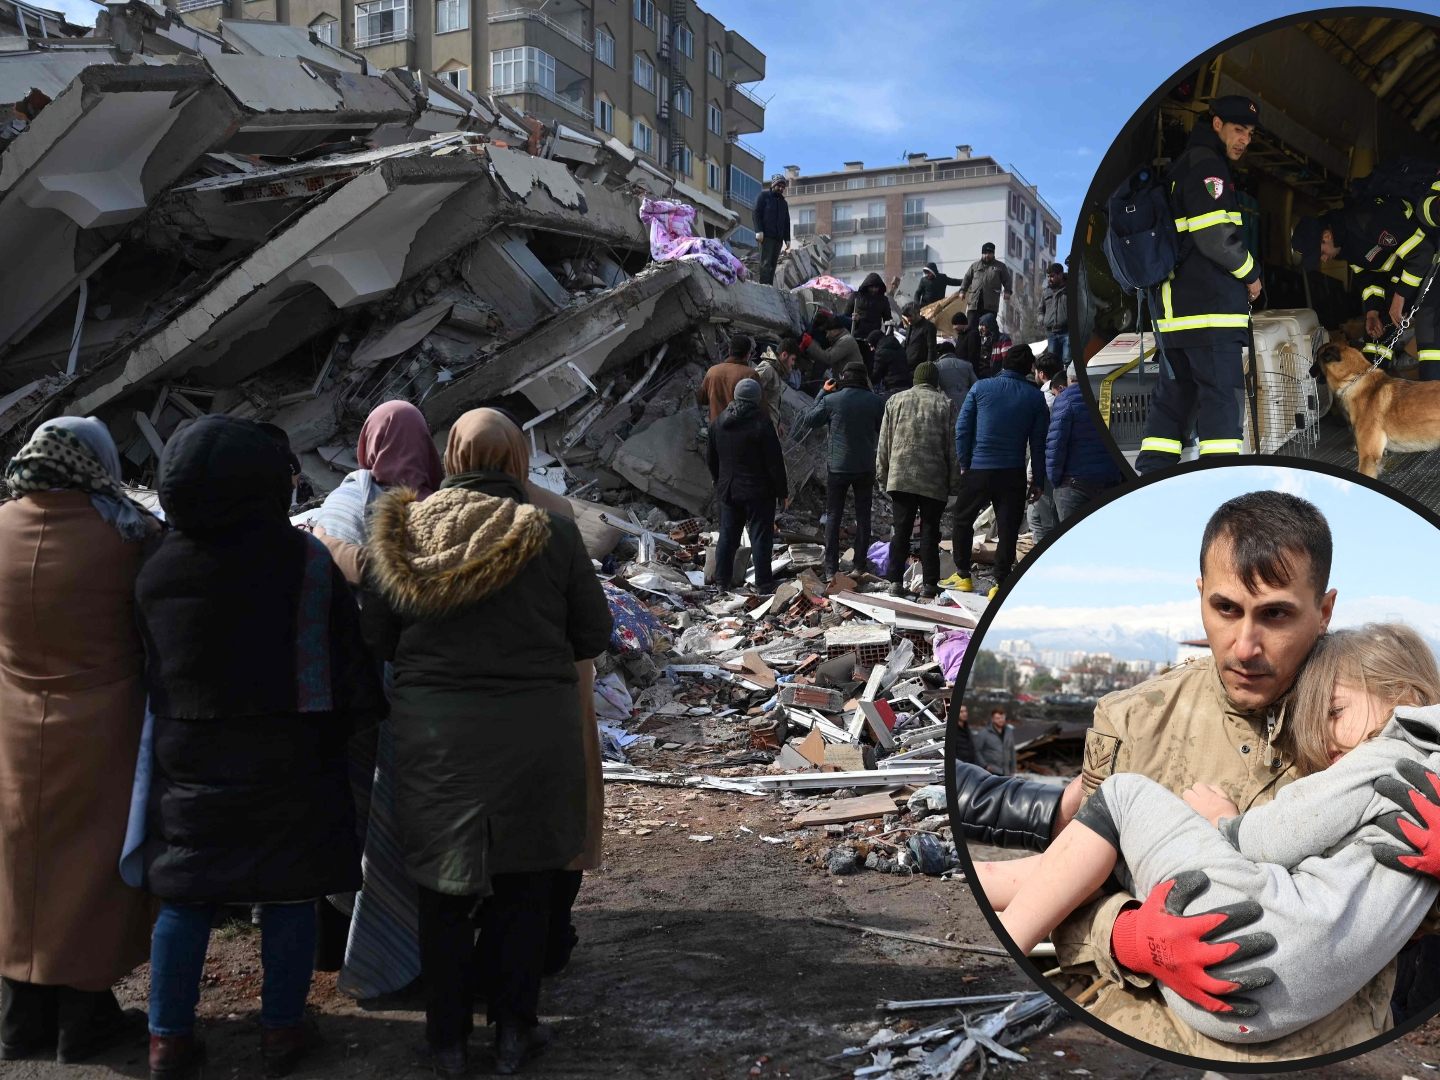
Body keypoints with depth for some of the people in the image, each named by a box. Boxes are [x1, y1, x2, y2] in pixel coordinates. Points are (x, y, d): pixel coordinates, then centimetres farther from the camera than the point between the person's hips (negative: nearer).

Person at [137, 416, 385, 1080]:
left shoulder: (156, 570, -1)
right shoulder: (303, 558, -12)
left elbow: (150, 667, 9)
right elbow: (345, 654, -9)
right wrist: (347, 726, 3)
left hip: (188, 757, 4)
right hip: (287, 757, -3)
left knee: (184, 896, 13)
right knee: (287, 892, 9)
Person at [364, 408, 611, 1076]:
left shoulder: (407, 530, -3)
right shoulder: (551, 533, -8)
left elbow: (378, 638, 1)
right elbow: (594, 634, -2)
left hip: (433, 730, 2)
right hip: (532, 729, -1)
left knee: (445, 885, 15)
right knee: (522, 883, 14)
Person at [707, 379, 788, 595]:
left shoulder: (720, 423, 6)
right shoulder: (761, 423, -14)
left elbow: (712, 459, 15)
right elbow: (775, 462, -13)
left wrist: (718, 483, 27)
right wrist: (782, 491, -5)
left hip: (728, 490, 6)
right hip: (758, 492, -6)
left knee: (727, 535, 13)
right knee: (760, 536, 0)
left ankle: (722, 580, 18)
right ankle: (763, 583, 2)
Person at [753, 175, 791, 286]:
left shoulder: (783, 202, 26)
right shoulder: (764, 196, 8)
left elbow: (787, 222, 26)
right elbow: (757, 214, -2)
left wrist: (787, 238, 15)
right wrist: (759, 231, -14)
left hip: (778, 238, 6)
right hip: (766, 236, -6)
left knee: (773, 263, 0)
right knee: (766, 262, -16)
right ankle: (764, 285, -23)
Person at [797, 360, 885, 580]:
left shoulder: (831, 400, -9)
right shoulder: (876, 401, -4)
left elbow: (809, 420, 5)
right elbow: (884, 432, 7)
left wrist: (822, 393, 11)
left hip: (838, 467, -1)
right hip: (866, 468, 1)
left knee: (833, 516, 7)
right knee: (863, 516, 12)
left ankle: (831, 568, 4)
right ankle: (859, 565, 13)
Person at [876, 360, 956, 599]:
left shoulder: (895, 400, 7)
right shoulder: (945, 404, 1)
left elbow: (883, 443, 7)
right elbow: (952, 447, 1)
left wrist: (882, 476, 13)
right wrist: (952, 482, 6)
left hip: (900, 478, 2)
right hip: (934, 480, -1)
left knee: (901, 530, 7)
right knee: (930, 531, 5)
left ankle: (896, 581, 5)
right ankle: (929, 584, 6)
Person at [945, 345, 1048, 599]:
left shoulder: (981, 388, 0)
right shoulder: (1035, 396, 1)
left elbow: (962, 428, -2)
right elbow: (1039, 441, 2)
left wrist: (964, 464, 6)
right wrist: (1038, 480, 7)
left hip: (977, 470, 0)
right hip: (1013, 473, 0)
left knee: (962, 521, 16)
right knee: (1007, 529, 5)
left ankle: (963, 575, 20)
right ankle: (1000, 583, 5)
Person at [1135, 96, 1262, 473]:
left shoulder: (1181, 167, 23)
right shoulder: (1206, 165, -9)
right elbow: (1216, 237, -18)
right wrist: (1251, 273, -3)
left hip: (1175, 302, 10)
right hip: (1210, 304, -10)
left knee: (1173, 395, 11)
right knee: (1221, 396, -10)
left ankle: (1149, 477, 10)